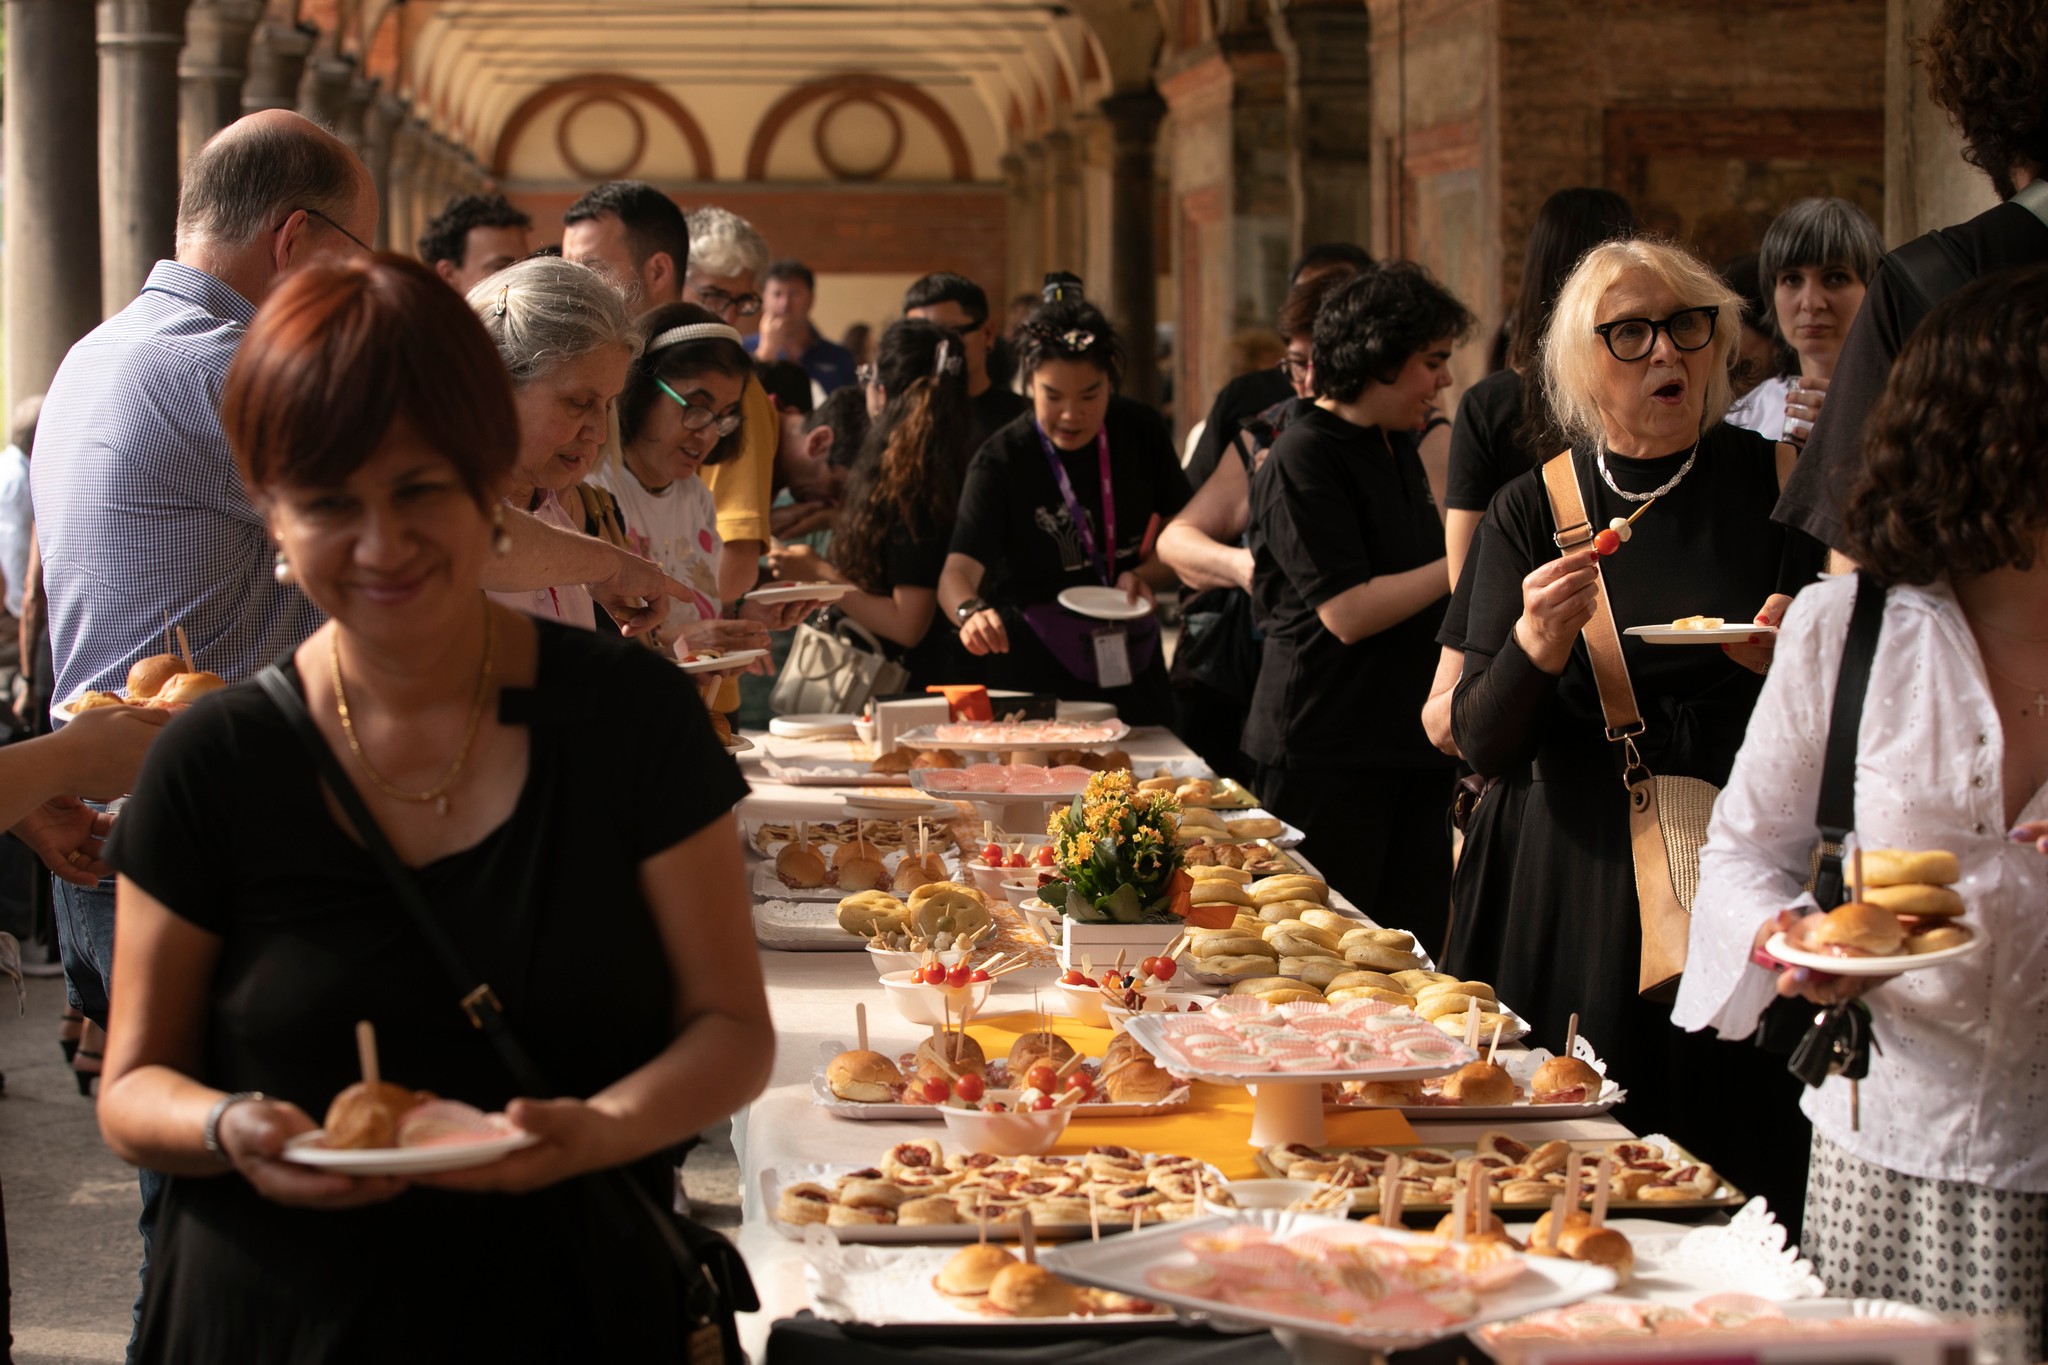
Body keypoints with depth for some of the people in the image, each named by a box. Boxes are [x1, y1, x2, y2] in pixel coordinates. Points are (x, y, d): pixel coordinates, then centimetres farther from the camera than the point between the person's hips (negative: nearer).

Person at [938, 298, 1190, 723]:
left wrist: (1143, 576, -11)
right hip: (1035, 679, -4)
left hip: (1134, 672, 4)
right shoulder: (1002, 460, -13)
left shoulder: (1141, 431, -1)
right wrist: (970, 611, -47)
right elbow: (959, 569, -24)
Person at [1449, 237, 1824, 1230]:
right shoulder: (1531, 511, 5)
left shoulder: (1773, 487, 2)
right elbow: (1482, 743, 0)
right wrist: (1533, 649, -18)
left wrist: (1785, 665, -15)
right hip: (1568, 886, 1)